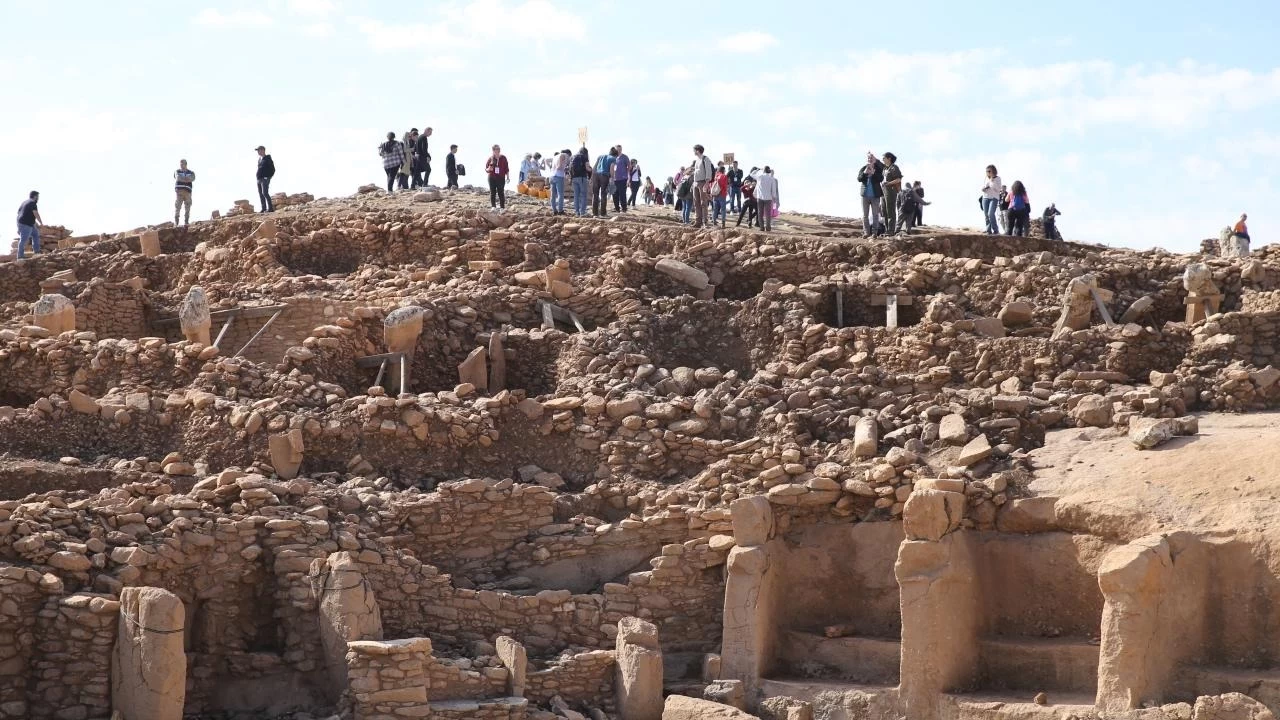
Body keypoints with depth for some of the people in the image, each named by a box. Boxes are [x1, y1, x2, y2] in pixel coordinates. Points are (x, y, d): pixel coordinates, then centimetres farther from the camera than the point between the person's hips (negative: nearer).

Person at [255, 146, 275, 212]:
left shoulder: (268, 159, -5)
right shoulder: (259, 159, 18)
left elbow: (273, 169, -8)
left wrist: (268, 177, -13)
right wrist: (258, 178, 13)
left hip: (265, 179, -8)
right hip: (259, 179, 8)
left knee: (265, 193, -17)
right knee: (261, 194, 5)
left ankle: (270, 208, -16)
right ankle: (264, 208, 8)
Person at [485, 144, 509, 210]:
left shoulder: (503, 158, 0)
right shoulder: (490, 159, 0)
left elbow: (506, 168, 7)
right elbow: (486, 169, 5)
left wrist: (508, 177, 6)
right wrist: (489, 169, -18)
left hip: (501, 178, -1)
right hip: (492, 178, 1)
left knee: (501, 193, -1)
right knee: (492, 192, 2)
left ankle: (502, 207, 5)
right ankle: (493, 206, 8)